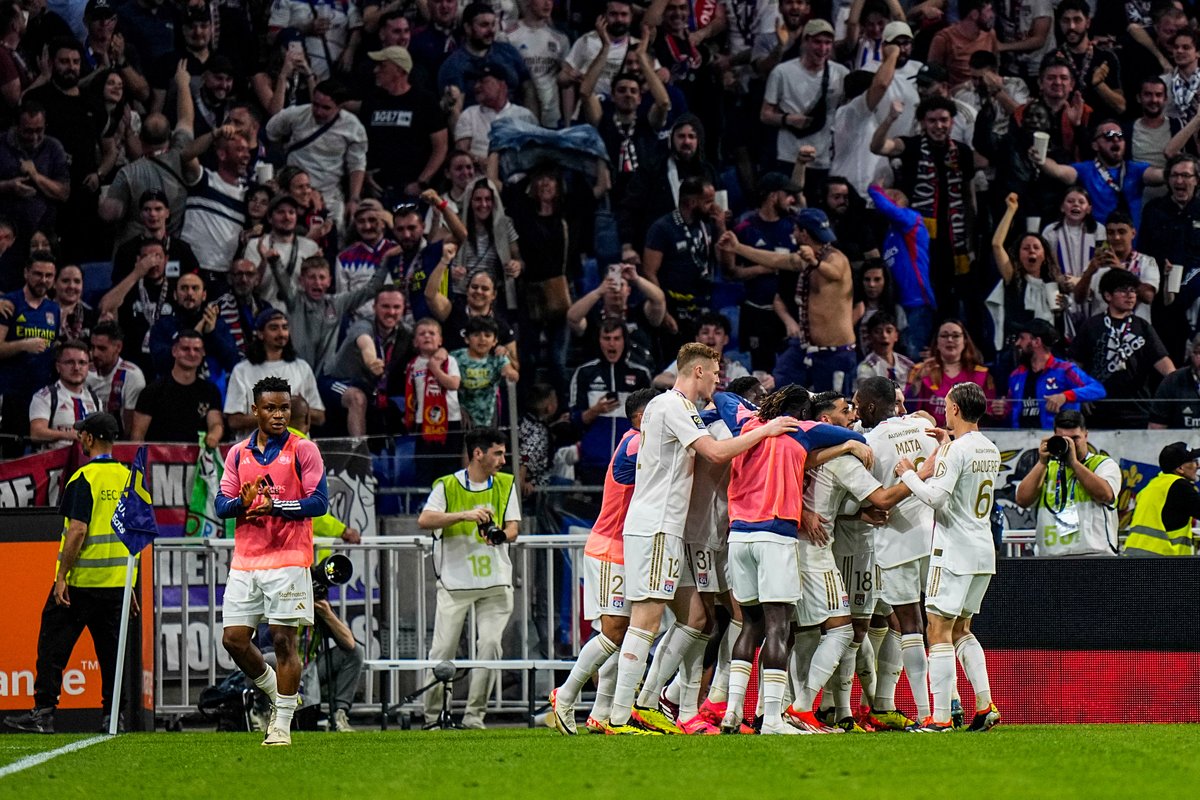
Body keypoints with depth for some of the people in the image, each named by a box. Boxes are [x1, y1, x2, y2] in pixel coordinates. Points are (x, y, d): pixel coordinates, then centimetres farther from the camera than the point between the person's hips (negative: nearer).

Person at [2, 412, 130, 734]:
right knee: (110, 648, 10)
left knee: (53, 646, 0)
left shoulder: (84, 478, -12)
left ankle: (43, 712, -4)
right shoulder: (128, 477, 8)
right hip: (116, 581, 6)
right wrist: (128, 582, 19)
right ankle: (113, 716, 6)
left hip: (81, 579, -6)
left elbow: (78, 531, -18)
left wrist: (62, 577, -14)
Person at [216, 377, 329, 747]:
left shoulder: (303, 450, -1)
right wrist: (243, 502, -13)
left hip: (288, 561, -5)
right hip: (245, 561, 5)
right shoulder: (238, 453, 12)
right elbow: (221, 504, 9)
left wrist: (276, 507, -19)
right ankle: (277, 694, 23)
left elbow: (319, 502, -8)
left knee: (283, 639, -5)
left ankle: (282, 724, 0)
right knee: (234, 638, 0)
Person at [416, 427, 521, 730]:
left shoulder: (505, 484, 9)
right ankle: (432, 715, 8)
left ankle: (475, 715, -2)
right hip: (455, 581, -3)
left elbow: (513, 526, 6)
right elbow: (424, 520, -15)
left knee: (490, 644, -9)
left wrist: (501, 535, -17)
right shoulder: (447, 486, -2)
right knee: (443, 650, -3)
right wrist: (463, 515, -26)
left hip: (495, 582, 3)